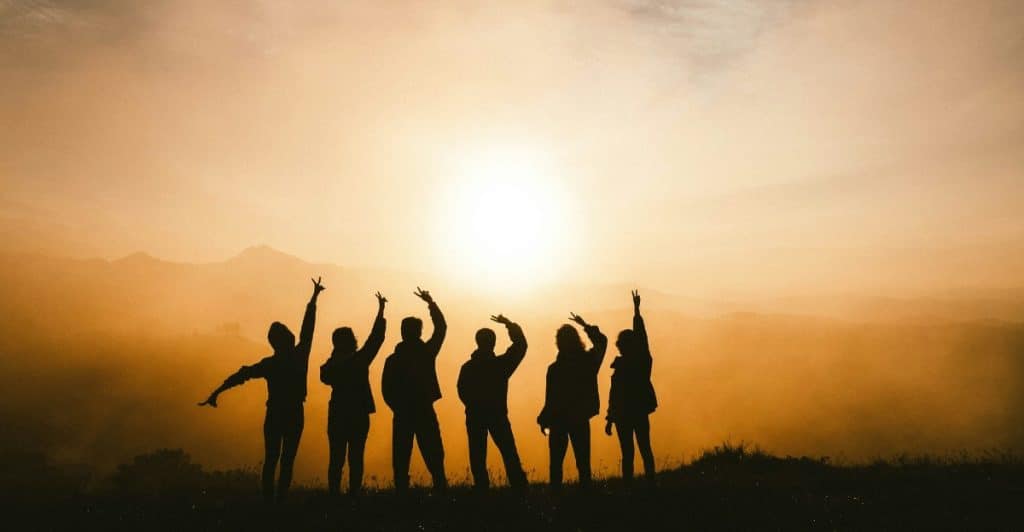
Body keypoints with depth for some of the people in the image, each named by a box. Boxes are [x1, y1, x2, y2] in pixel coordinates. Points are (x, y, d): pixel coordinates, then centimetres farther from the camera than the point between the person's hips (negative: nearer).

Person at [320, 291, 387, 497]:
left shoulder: (330, 365, -3)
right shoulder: (359, 359, -10)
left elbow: (326, 377, 17)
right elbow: (376, 337, -4)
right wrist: (381, 310, 3)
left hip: (337, 416, 3)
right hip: (359, 415, -3)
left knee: (336, 459, 7)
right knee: (355, 459, 2)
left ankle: (334, 494, 5)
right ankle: (353, 494, -1)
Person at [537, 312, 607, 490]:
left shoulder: (554, 369, -14)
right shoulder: (588, 360, -3)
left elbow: (551, 399, -12)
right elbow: (602, 341, 16)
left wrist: (543, 420, -1)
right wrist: (586, 326, 23)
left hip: (559, 420, -3)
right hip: (581, 420, 3)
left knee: (556, 462, 6)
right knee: (583, 461, 9)